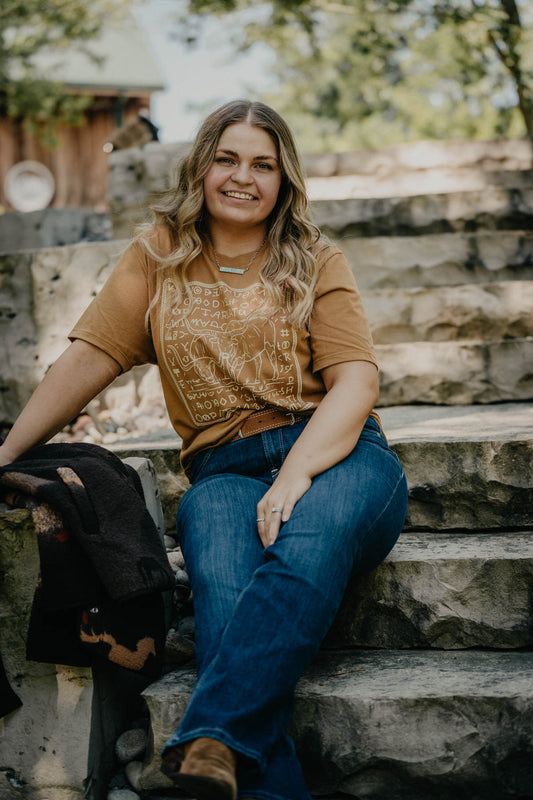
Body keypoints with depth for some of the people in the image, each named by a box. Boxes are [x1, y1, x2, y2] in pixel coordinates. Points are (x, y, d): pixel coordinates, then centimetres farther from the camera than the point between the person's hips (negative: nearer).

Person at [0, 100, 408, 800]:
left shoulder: (314, 261, 12)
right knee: (225, 589, -33)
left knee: (310, 542, -37)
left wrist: (296, 476, -19)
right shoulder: (160, 255, 16)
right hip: (224, 470, 1)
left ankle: (212, 738, -49)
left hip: (336, 454, -1)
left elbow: (355, 382, -1)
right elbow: (88, 360, 11)